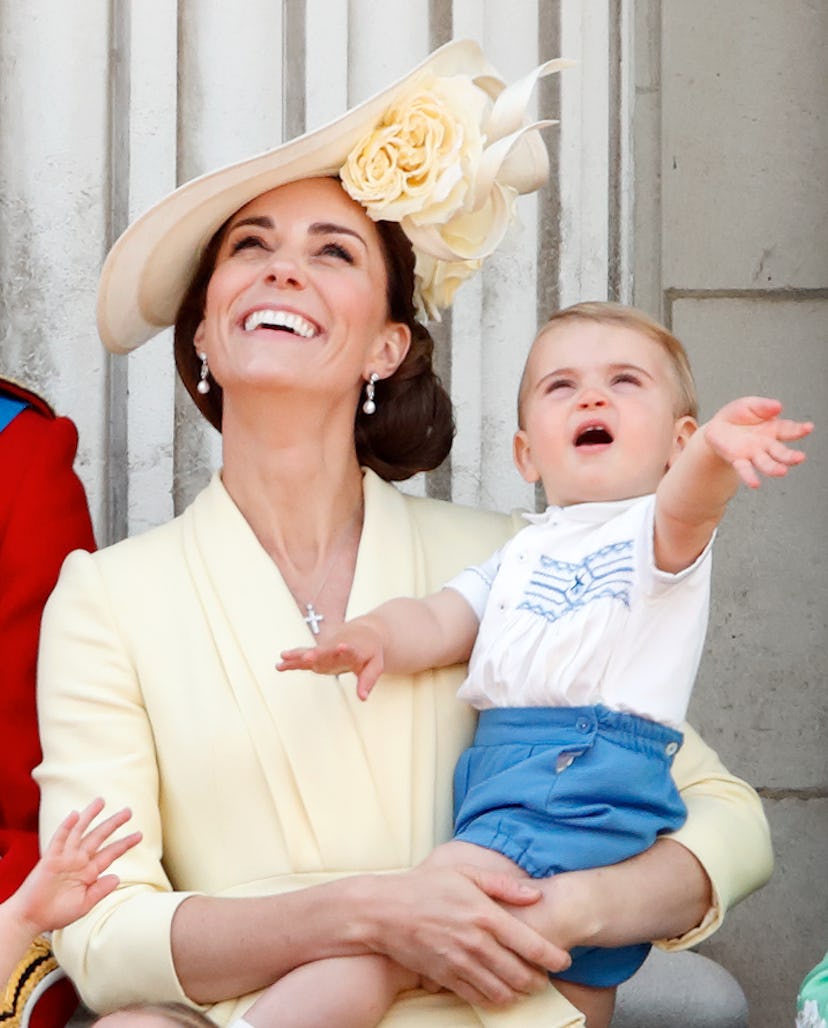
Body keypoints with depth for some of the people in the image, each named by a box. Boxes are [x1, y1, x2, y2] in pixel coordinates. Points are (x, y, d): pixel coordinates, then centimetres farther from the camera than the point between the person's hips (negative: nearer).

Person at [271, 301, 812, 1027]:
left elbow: (685, 505, -20)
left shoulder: (656, 527, 4)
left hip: (591, 782, -7)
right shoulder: (523, 553, 25)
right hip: (496, 768, 7)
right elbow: (440, 622, 13)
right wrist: (375, 635, -12)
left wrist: (715, 452, -45)